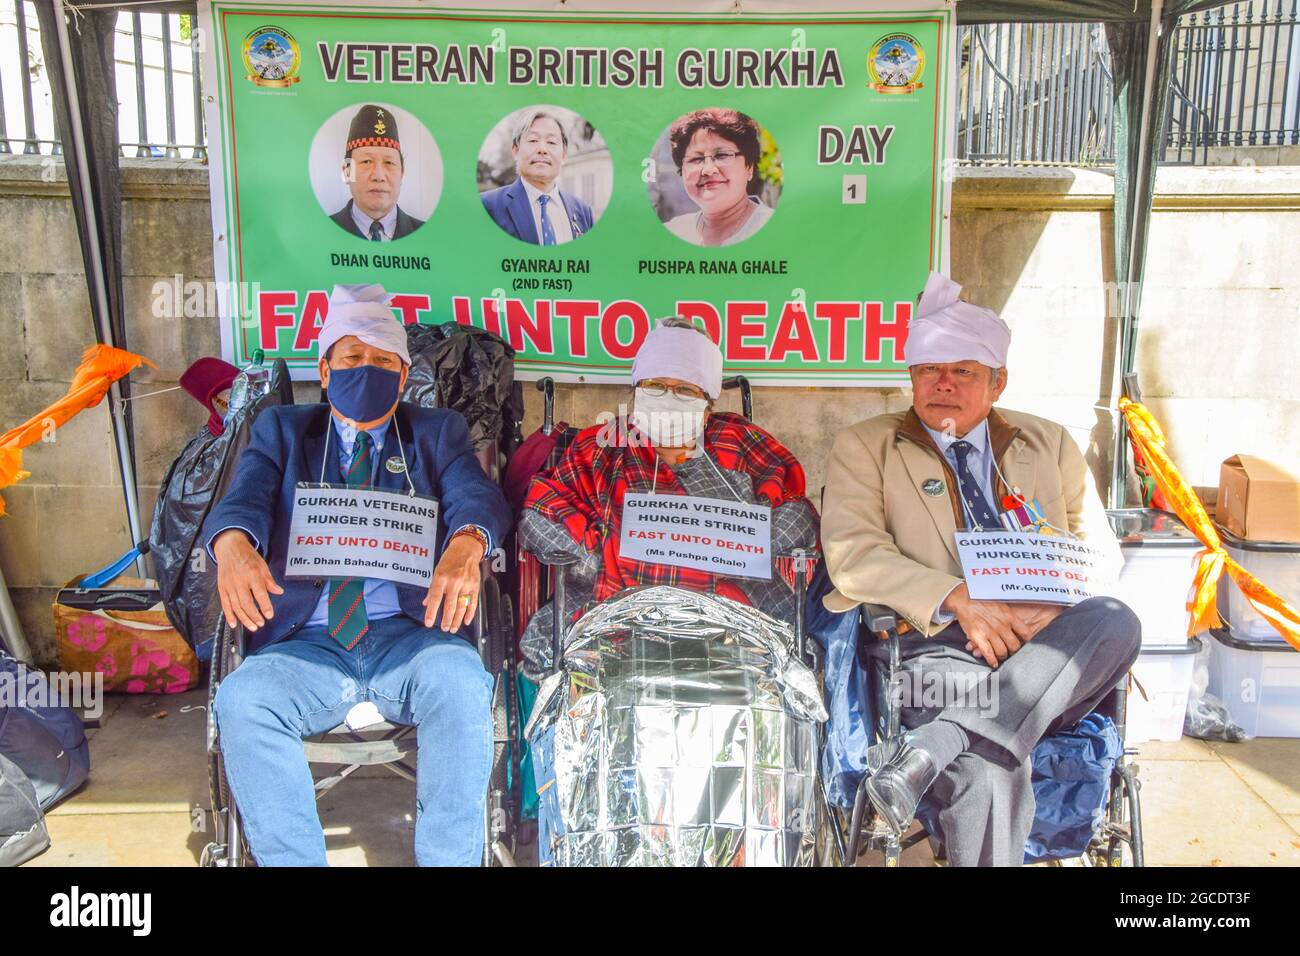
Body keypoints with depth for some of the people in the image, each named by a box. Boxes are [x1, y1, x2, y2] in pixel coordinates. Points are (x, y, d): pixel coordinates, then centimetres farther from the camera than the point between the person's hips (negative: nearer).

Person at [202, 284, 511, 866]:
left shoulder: (437, 433, 15)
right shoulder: (282, 430, 17)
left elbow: (477, 496, -3)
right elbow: (244, 499, -1)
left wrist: (465, 546, -30)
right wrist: (233, 546, -28)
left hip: (411, 634, -1)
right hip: (307, 643, 1)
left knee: (460, 682, -31)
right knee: (241, 700, -28)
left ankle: (449, 859, -15)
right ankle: (294, 859, -11)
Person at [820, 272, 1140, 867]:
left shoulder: (1049, 445, 21)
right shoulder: (865, 447, 10)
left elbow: (1101, 555, 16)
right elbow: (850, 553, -5)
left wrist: (1046, 612, -8)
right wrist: (959, 602, -18)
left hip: (1046, 654, 5)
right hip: (939, 648, -4)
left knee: (1116, 620, -29)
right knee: (990, 766, -34)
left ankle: (928, 750, -33)